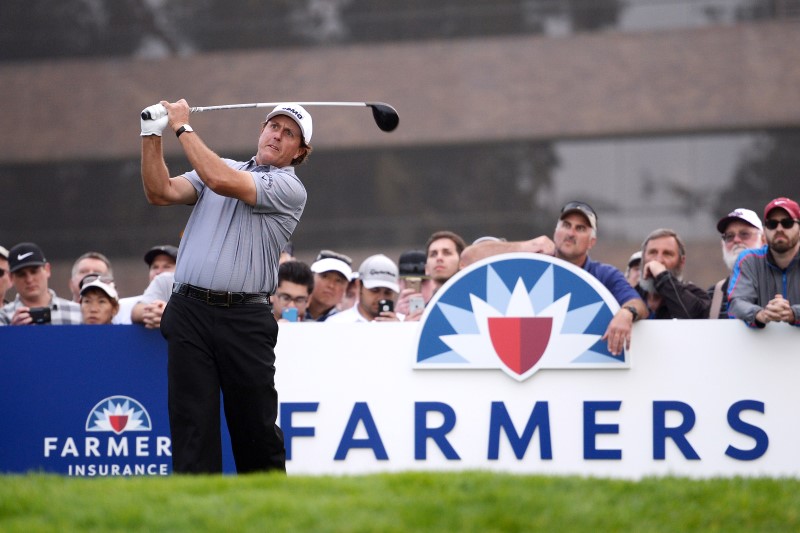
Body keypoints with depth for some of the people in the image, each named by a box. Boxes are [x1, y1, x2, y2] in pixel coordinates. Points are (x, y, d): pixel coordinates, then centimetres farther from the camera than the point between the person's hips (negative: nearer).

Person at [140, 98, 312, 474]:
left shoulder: (289, 188, -1)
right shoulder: (222, 166, 18)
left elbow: (221, 182, -14)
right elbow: (161, 192, 6)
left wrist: (183, 126, -7)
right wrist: (152, 136, -5)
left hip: (245, 319, -3)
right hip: (189, 312, 3)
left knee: (256, 427, 0)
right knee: (192, 421, -3)